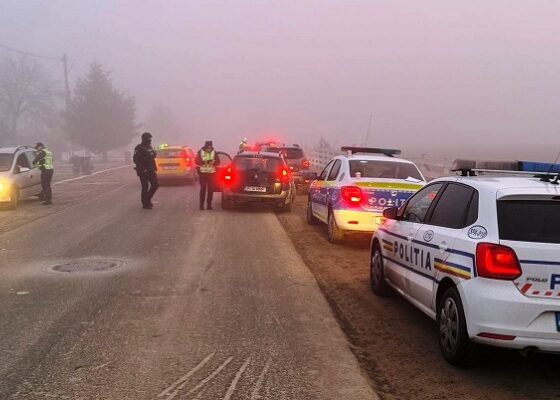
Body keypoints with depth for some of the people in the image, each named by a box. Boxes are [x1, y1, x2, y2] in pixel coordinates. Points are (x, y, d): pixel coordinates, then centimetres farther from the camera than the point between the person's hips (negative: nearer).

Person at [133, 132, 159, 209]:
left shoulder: (150, 147, 15)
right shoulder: (139, 148, -10)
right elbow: (135, 159, -16)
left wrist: (154, 167, 15)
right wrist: (142, 168, -22)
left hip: (150, 170, 8)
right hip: (143, 171, -8)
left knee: (155, 184, 4)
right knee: (145, 187, -4)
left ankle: (147, 199, 20)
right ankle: (145, 204, 3)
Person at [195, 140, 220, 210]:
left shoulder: (214, 153, 5)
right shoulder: (200, 152, 0)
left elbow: (218, 162, 3)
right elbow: (197, 161, -4)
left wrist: (213, 162, -17)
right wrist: (203, 162, -21)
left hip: (211, 173, 2)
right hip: (203, 173, -2)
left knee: (210, 189, 3)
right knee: (203, 189, -3)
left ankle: (209, 205, 10)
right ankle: (201, 205, 2)